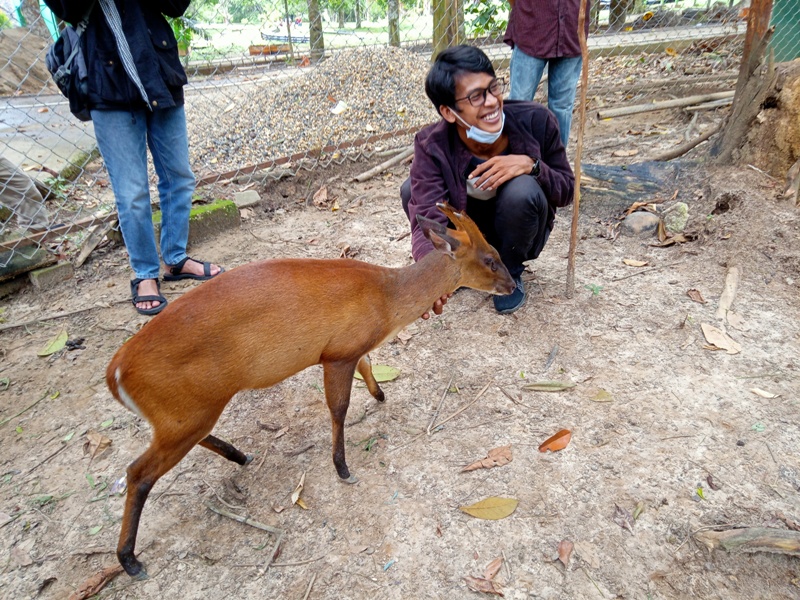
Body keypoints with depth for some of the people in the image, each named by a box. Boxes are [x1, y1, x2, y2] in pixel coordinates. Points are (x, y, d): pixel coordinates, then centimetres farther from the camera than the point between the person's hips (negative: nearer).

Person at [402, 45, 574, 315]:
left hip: (516, 236, -1)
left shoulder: (536, 121, -22)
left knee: (522, 190, -33)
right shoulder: (432, 147, -24)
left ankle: (509, 273, -3)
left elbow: (566, 190, -12)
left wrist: (531, 165, -34)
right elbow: (426, 217, -37)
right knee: (412, 191, -22)